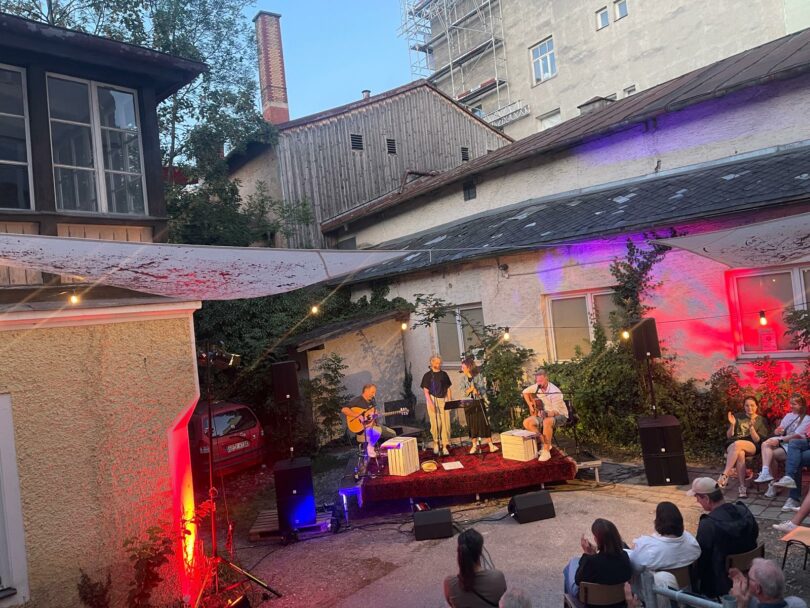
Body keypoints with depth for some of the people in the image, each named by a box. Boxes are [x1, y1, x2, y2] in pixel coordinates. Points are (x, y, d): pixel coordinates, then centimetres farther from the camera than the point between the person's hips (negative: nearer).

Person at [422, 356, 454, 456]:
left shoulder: (444, 374, 11)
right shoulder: (427, 375, 1)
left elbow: (448, 389, 13)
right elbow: (426, 391, -2)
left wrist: (449, 401, 3)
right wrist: (430, 403, -13)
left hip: (443, 400, 2)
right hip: (433, 399, -2)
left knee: (445, 423, -3)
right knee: (435, 423, -3)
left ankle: (445, 446, 1)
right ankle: (435, 442, 17)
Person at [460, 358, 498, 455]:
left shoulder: (478, 376, -4)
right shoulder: (463, 377, 3)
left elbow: (483, 389, -6)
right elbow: (463, 391, -3)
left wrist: (478, 391, -26)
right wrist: (470, 389, -21)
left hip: (478, 402, -2)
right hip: (468, 403, 2)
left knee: (484, 422, -5)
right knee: (472, 424, 4)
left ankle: (491, 445, -3)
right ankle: (474, 445, 15)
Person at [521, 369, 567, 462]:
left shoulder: (555, 392, -25)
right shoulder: (537, 387, -6)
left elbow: (557, 411, -26)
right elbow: (525, 392, 14)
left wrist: (546, 413, -44)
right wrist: (530, 404, 2)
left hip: (560, 415, -7)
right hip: (543, 414, 7)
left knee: (547, 422, -41)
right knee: (526, 423, -14)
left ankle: (546, 451, -29)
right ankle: (545, 443, -1)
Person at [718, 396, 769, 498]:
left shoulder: (761, 420, 14)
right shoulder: (738, 418, 20)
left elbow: (757, 440, 1)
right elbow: (729, 436, 14)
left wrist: (751, 427, -15)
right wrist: (732, 425, -4)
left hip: (752, 446, -2)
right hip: (732, 445, 2)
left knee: (737, 444, -38)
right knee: (740, 453, -37)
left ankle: (724, 476, -44)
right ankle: (742, 487, -41)